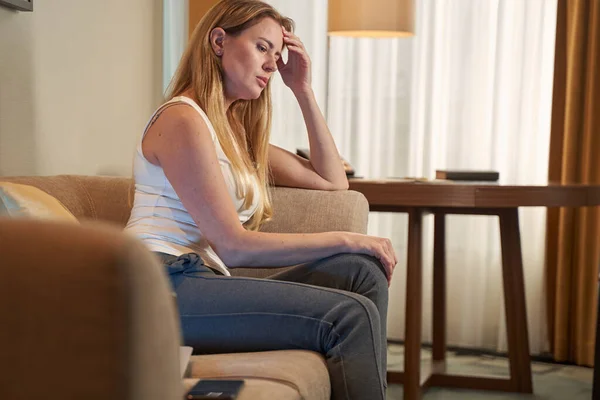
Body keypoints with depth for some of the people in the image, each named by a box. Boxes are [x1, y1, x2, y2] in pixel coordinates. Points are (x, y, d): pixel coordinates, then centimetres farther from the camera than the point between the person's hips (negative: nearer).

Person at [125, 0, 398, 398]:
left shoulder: (236, 128, 24)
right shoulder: (182, 120, -5)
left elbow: (333, 181, 24)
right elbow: (233, 246, -12)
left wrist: (303, 89, 19)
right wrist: (346, 240, -9)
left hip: (202, 285, 9)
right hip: (163, 285, -9)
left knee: (363, 272, -9)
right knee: (350, 315, -24)